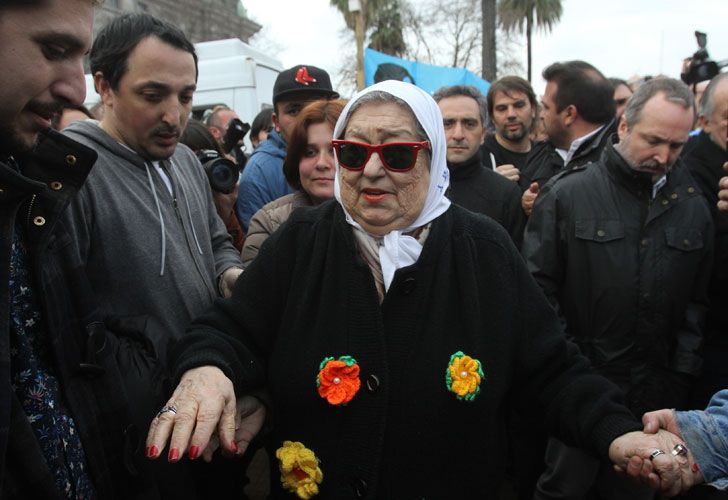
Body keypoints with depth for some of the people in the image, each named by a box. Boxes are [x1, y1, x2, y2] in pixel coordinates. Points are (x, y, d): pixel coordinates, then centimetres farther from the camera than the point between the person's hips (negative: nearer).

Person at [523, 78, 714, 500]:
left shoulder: (693, 208, 5)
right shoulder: (568, 194, -6)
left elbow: (697, 300, 9)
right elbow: (539, 286, -7)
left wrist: (683, 372, 2)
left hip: (656, 393, 4)